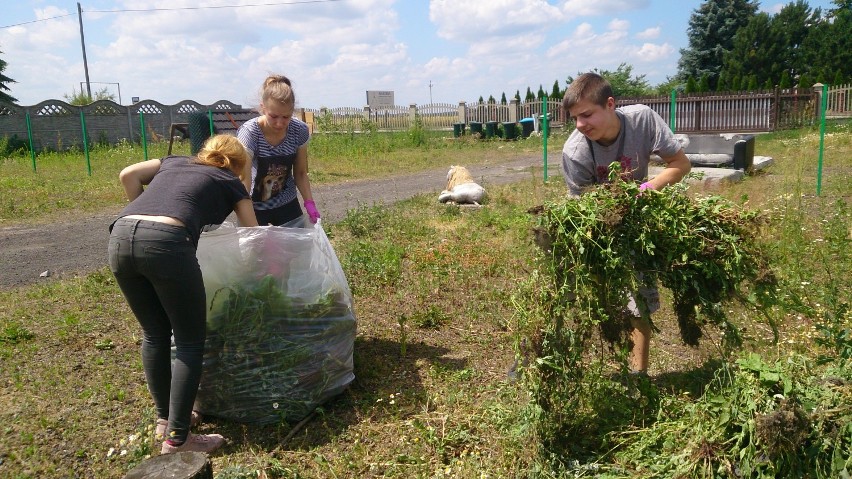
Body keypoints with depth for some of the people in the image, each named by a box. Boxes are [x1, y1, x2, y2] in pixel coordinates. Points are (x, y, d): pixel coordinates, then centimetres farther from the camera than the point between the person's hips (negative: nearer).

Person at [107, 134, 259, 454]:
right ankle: (177, 439, 9)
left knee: (155, 334, 20)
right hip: (166, 242, -5)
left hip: (120, 238, 6)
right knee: (190, 341, 8)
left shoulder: (174, 162, 33)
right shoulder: (231, 183, 23)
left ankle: (164, 418, 33)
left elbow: (127, 175, 18)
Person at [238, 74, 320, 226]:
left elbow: (300, 173, 0)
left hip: (287, 204, 3)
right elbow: (243, 183, -29)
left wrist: (309, 202, -14)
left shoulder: (300, 130, -13)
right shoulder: (249, 133, -23)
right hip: (255, 207, -3)